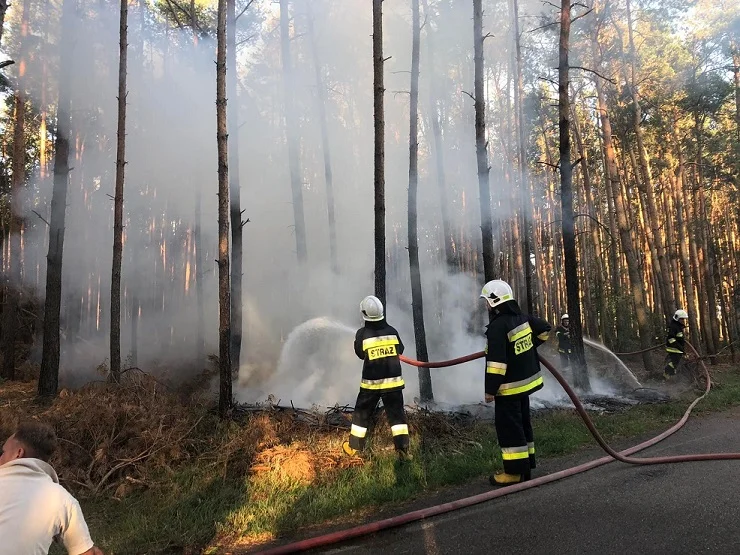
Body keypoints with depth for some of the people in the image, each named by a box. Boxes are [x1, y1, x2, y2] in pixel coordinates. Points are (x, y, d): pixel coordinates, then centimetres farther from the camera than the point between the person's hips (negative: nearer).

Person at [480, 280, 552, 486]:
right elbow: (545, 329, 18)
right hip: (525, 381, 9)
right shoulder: (522, 317, 4)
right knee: (523, 424, 17)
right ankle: (525, 466, 26)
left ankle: (514, 471, 5)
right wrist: (529, 345, 22)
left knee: (509, 428, -1)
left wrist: (490, 389, -19)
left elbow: (496, 361, -25)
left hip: (509, 387, -9)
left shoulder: (498, 326, -23)